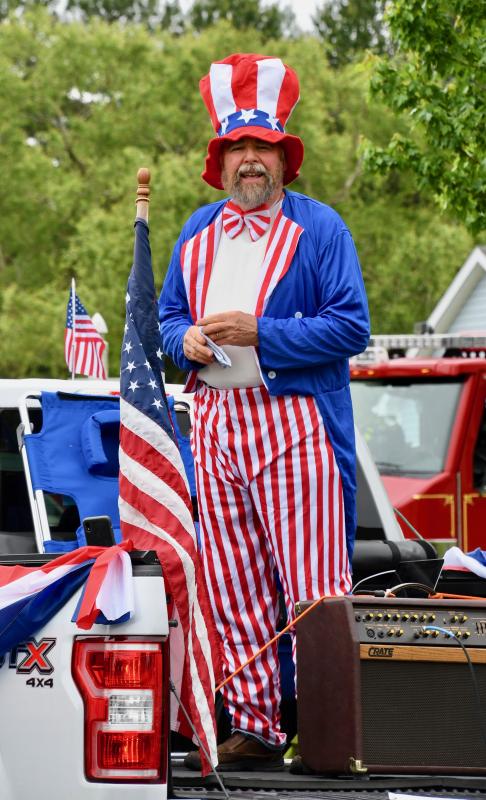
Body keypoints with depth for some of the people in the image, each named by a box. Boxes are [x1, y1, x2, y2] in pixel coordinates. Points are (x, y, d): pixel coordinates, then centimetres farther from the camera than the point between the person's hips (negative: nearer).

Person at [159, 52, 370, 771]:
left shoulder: (319, 228, -1)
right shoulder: (197, 234, 17)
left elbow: (351, 327, -8)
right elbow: (166, 316, 24)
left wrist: (259, 331, -15)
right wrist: (186, 338, 0)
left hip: (294, 422, -6)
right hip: (215, 422, 6)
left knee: (313, 587, -9)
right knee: (234, 591, 5)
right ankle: (256, 730, 10)